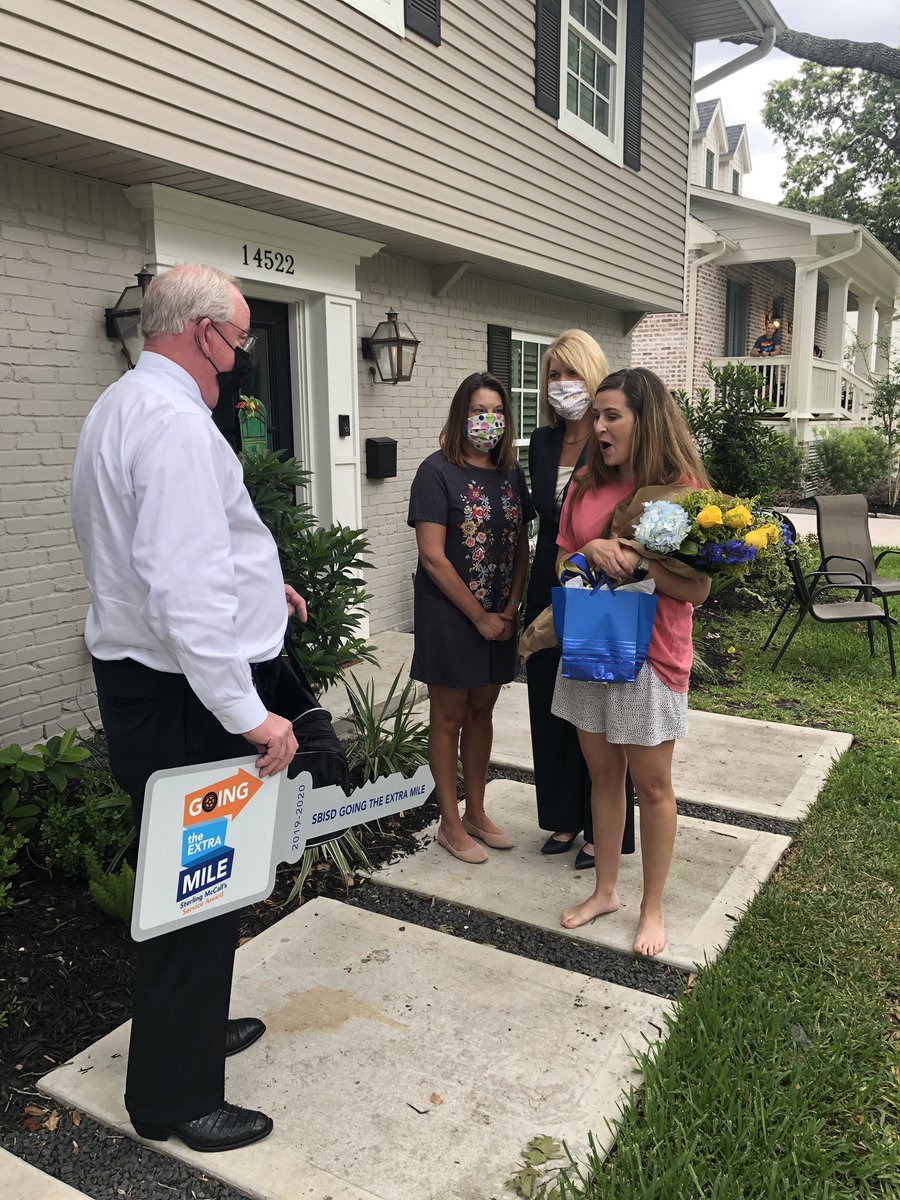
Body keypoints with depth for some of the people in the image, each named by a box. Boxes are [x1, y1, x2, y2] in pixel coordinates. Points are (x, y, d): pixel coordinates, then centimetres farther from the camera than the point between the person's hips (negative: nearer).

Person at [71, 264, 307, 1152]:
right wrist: (247, 713, -25)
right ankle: (175, 1096, 21)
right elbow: (185, 588, -28)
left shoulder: (121, 405, 15)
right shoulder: (175, 421, -20)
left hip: (141, 676, 11)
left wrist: (252, 581, 22)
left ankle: (190, 1026, 43)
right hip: (186, 691, -11)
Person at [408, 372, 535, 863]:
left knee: (481, 712, 16)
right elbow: (433, 557, -17)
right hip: (449, 616, -5)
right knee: (449, 718, 6)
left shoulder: (512, 473, 6)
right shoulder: (438, 472, -12)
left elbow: (522, 545, 8)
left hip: (500, 618, 6)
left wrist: (510, 609, -5)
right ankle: (450, 824, 20)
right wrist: (480, 617, -14)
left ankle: (476, 813, 30)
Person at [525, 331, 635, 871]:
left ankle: (605, 830, 20)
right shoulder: (543, 443, 10)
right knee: (551, 702, 12)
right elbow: (544, 513, 12)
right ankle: (566, 816, 29)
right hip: (551, 585, 6)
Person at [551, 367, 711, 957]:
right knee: (603, 773, 16)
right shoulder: (586, 487, 7)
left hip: (651, 655, -5)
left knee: (652, 784, 7)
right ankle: (606, 889, 33)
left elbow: (698, 588, -12)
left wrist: (637, 563, -25)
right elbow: (562, 564, 9)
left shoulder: (683, 488, -10)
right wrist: (591, 551, -13)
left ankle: (653, 907, 25)